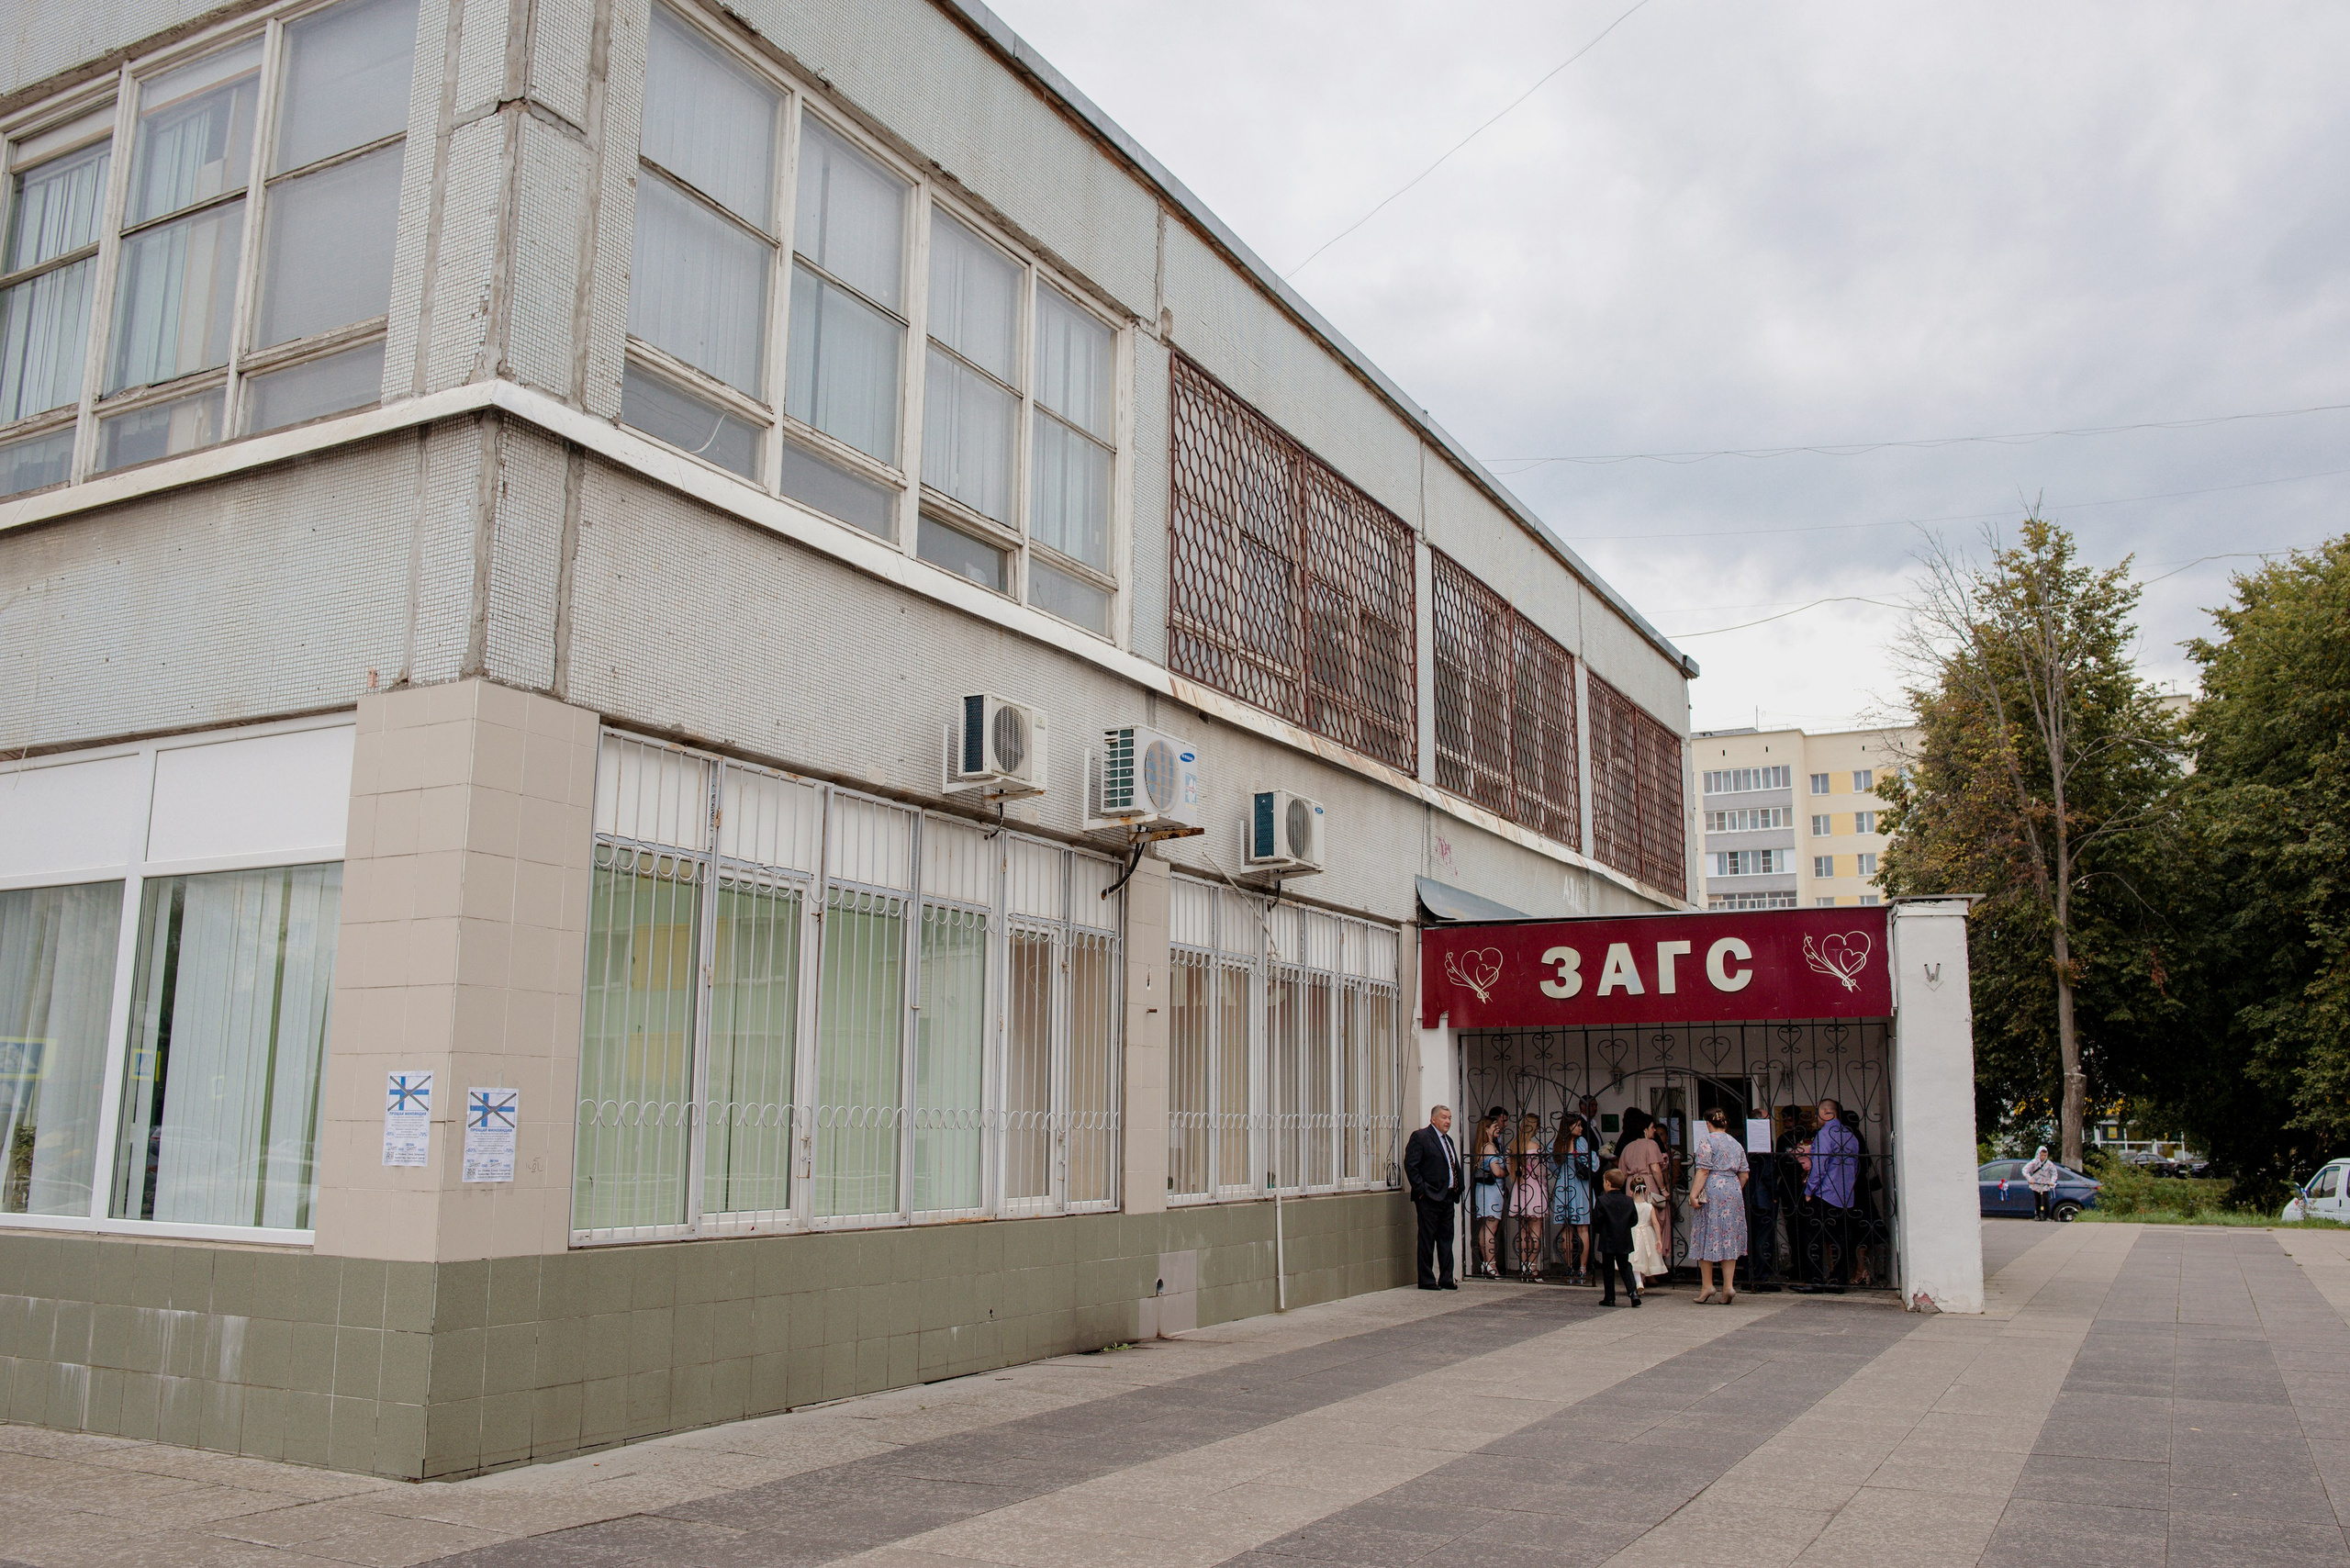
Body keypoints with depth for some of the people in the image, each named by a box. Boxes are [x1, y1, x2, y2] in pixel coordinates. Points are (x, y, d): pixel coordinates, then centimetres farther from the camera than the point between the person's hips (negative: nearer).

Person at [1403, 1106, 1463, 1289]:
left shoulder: (1448, 1140, 19)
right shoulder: (1420, 1137, -7)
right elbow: (1410, 1165, -13)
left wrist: (1457, 1190, 13)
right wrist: (1420, 1190, -16)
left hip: (1448, 1198, 8)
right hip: (1429, 1198, -8)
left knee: (1446, 1239, 11)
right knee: (1427, 1240, -2)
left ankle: (1446, 1279, 17)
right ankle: (1426, 1280, 3)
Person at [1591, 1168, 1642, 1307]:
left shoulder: (1602, 1200, -11)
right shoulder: (1629, 1201, 2)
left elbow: (1596, 1221, -11)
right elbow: (1634, 1220, 6)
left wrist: (1599, 1231, 8)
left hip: (1607, 1241, -4)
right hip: (1624, 1242, 4)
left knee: (1608, 1269, 6)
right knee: (1625, 1267, 13)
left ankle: (1609, 1298, 9)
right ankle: (1633, 1291, -5)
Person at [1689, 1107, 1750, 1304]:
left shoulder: (1707, 1140, -4)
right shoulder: (1737, 1144, 14)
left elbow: (1703, 1170, -13)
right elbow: (1744, 1174, 12)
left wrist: (1693, 1194, -15)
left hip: (1711, 1192, -5)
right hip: (1734, 1192, 5)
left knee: (1707, 1238, 3)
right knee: (1729, 1239, 7)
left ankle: (1707, 1285, 4)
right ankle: (1729, 1285, 0)